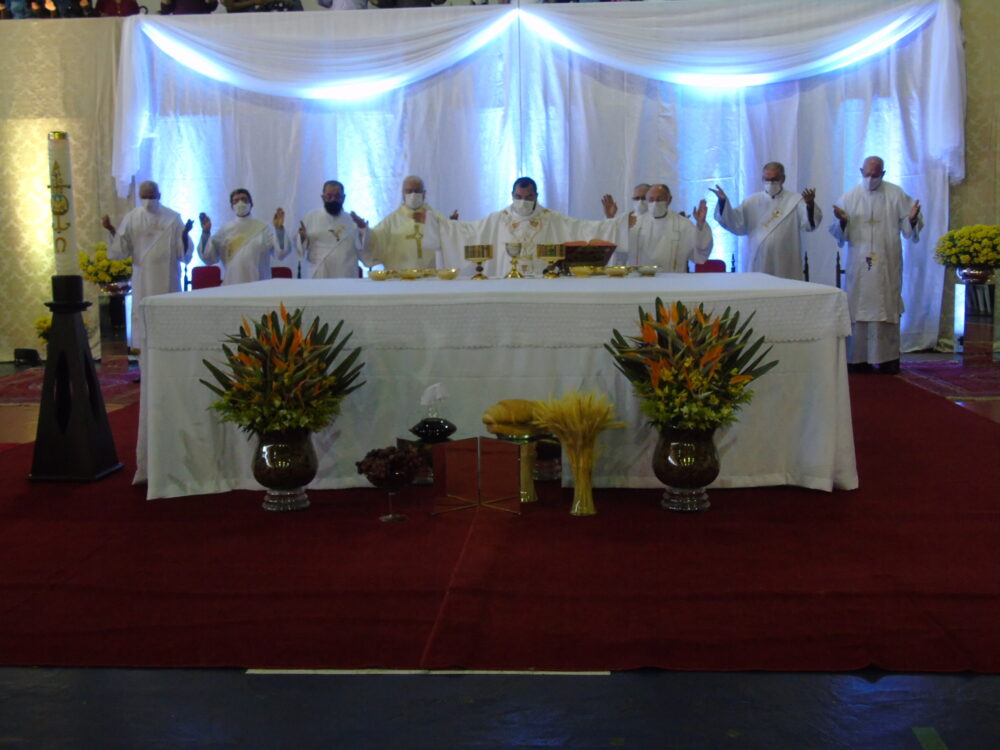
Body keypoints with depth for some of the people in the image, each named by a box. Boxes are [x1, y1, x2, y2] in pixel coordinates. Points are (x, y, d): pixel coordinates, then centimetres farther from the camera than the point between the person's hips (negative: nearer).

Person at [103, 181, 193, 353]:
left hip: (167, 279, -1)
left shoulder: (172, 218, -1)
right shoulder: (131, 218, 4)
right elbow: (121, 248, 1)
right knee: (143, 313, 0)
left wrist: (184, 233, -22)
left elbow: (182, 251, -4)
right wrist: (111, 230, -12)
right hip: (142, 279, 1)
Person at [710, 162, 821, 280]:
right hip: (757, 266, 2)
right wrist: (723, 202, -7)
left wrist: (810, 205, -31)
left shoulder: (795, 200, 2)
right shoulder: (753, 201, 11)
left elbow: (808, 224, -11)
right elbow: (735, 223, 5)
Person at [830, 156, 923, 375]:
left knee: (887, 309, -2)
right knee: (857, 309, 0)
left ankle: (888, 358, 4)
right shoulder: (850, 197, 6)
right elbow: (840, 233, 5)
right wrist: (842, 221, -16)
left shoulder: (896, 194, 4)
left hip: (887, 265, -1)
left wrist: (913, 219, -18)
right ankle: (858, 358, 6)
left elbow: (907, 227, 3)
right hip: (858, 264, 1)